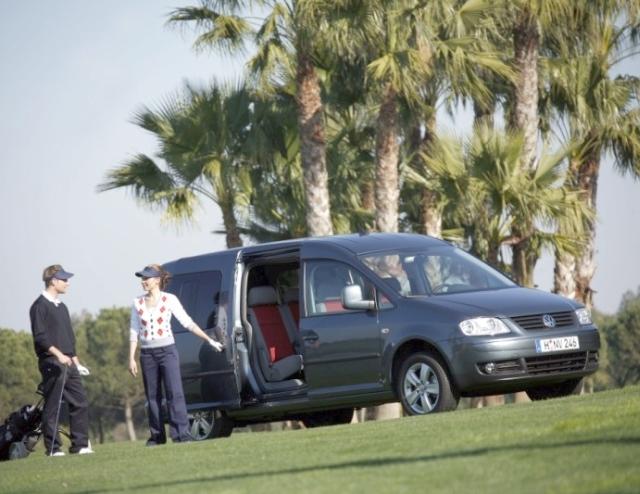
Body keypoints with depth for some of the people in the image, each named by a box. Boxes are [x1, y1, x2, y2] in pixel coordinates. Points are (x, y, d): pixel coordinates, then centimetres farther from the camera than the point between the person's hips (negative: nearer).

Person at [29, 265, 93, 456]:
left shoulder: (61, 307, 20)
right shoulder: (40, 306, -6)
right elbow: (40, 337, -15)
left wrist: (76, 362, 21)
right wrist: (58, 354, -24)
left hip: (67, 363, 8)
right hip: (51, 363, -8)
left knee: (80, 402, 4)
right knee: (52, 406, -5)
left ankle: (80, 444, 7)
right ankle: (53, 447, -3)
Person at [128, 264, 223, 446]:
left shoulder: (169, 300, -1)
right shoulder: (138, 303, 7)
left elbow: (188, 323, 0)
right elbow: (134, 331, 9)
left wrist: (209, 340, -3)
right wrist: (131, 358, 4)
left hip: (167, 351, -3)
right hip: (147, 354, 3)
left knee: (174, 393, -12)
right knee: (152, 396, 5)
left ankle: (181, 433, -15)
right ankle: (157, 435, 13)